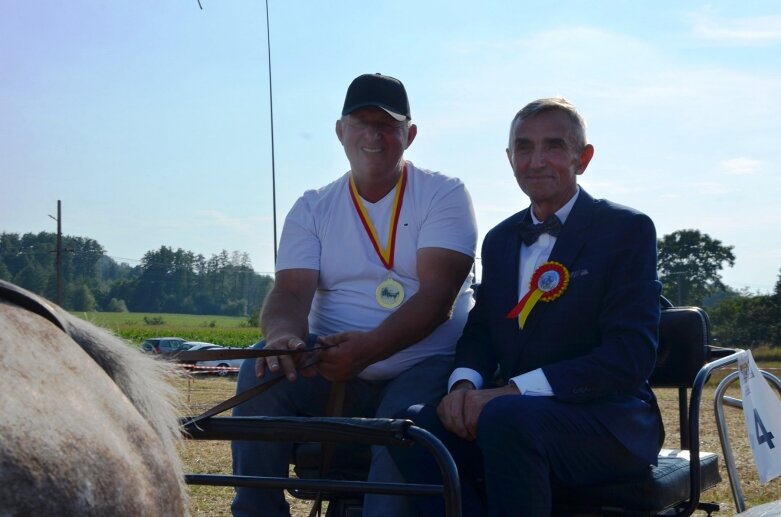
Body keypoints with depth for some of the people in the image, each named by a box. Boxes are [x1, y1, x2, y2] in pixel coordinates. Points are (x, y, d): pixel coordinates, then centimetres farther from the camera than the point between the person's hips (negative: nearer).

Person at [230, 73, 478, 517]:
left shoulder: (444, 195, 1)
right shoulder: (313, 209, 10)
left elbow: (437, 295, -13)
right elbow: (290, 291, -3)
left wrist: (368, 347, -30)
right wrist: (283, 337, -29)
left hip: (424, 368, -3)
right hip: (331, 368, 3)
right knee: (261, 373, -23)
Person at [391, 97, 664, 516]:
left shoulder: (627, 230, -3)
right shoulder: (500, 239, 17)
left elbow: (630, 356, -13)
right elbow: (480, 330, 16)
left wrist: (513, 391, -21)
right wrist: (465, 384, -10)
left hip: (606, 418, -5)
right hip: (513, 414, 5)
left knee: (507, 420, -36)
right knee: (413, 425, -23)